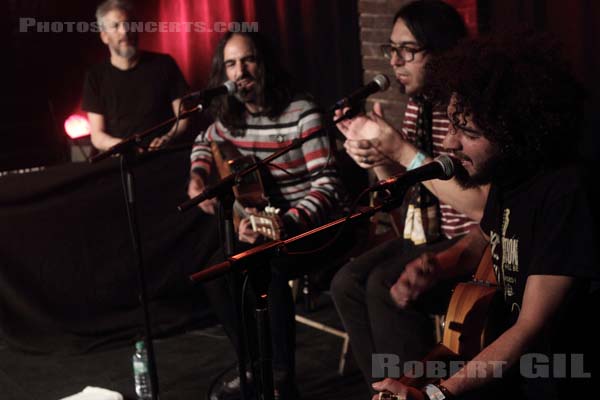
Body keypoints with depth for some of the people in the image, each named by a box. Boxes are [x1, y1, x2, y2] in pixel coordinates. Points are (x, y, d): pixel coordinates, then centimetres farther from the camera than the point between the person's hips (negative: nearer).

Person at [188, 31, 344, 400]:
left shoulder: (302, 113, -21)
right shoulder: (232, 116, 0)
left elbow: (329, 188, -27)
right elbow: (205, 143, 24)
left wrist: (283, 225, -41)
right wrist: (197, 180, 4)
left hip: (315, 227, -7)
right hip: (269, 224, 7)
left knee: (268, 268, -33)